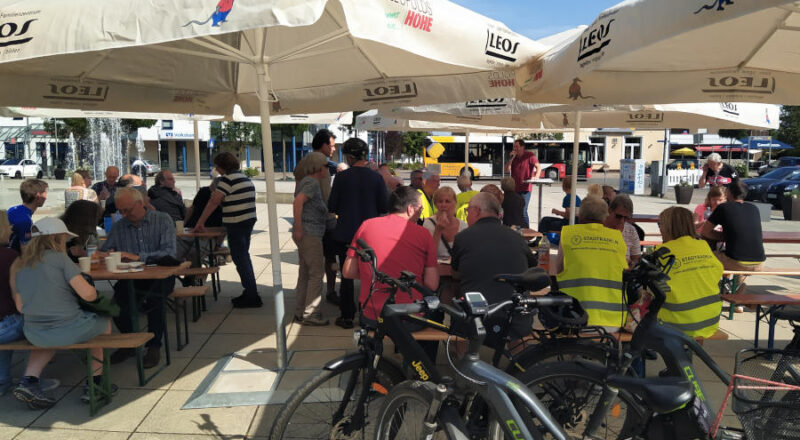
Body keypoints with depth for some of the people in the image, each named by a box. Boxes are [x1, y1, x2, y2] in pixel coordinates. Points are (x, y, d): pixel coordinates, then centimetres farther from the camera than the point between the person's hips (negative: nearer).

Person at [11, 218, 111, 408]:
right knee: (105, 323, 23)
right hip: (68, 331, -6)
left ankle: (29, 380, 19)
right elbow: (87, 294, -18)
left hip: (33, 334, 6)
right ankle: (93, 384, 23)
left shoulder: (19, 265, 8)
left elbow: (20, 306, 10)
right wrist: (94, 292, 4)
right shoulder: (59, 258, -11)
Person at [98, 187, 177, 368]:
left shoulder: (162, 220, 0)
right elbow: (103, 251, 20)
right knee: (118, 297, -27)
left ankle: (154, 347, -15)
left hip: (160, 276, -3)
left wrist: (138, 257, -19)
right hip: (131, 278, 4)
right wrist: (102, 255, -6)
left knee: (153, 297, -34)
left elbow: (169, 253, -11)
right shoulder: (119, 226, 12)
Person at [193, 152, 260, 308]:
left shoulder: (228, 179, -12)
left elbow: (214, 202, -15)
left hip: (236, 224, -9)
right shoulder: (245, 178, 15)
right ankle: (250, 291, 26)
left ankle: (252, 297, 2)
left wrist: (200, 223, -11)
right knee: (244, 256, 19)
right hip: (249, 220, 9)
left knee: (240, 259, -1)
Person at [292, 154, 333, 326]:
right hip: (310, 234, -10)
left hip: (307, 235, 10)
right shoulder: (312, 183, -13)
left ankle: (300, 312, 21)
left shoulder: (307, 181, 18)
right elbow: (297, 202, -26)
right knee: (317, 273, -6)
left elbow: (299, 203, 25)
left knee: (305, 273, 14)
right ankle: (309, 314, -2)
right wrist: (298, 228, -24)